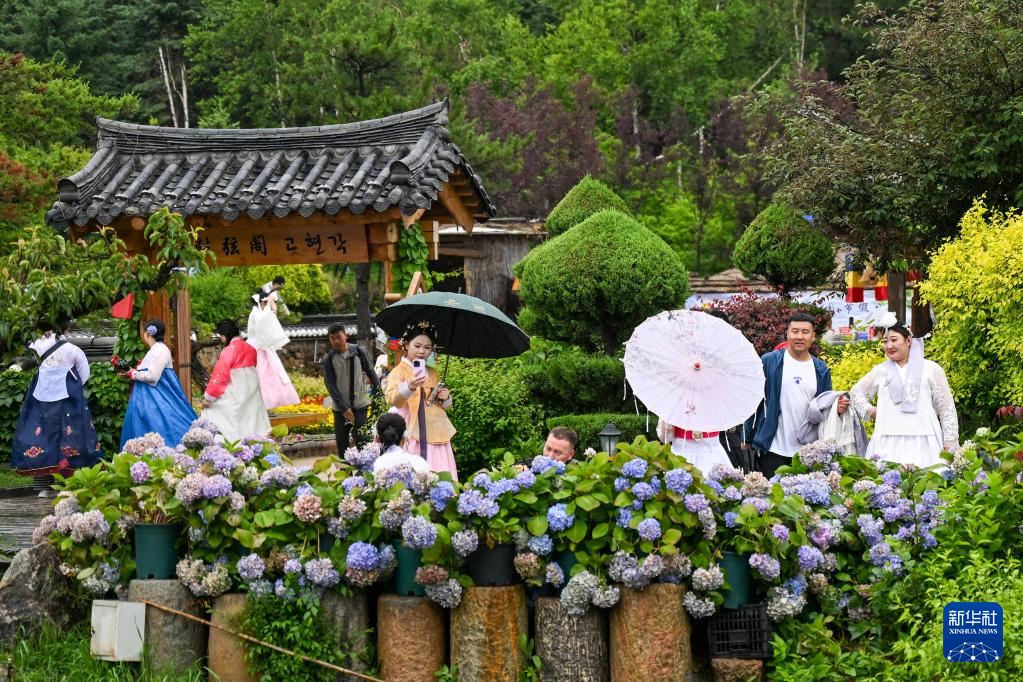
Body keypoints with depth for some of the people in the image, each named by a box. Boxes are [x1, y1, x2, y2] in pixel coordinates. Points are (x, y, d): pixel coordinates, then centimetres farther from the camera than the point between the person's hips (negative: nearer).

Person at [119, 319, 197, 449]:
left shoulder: (161, 350, -14)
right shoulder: (154, 350, 17)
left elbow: (152, 376, -21)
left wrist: (132, 374, -10)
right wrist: (133, 372, 8)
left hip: (158, 398, -10)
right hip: (150, 397, 10)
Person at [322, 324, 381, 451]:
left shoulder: (358, 351, -2)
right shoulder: (328, 359, -2)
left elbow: (371, 374, 3)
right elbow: (331, 385, -6)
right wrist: (343, 408, -12)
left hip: (360, 404, -1)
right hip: (340, 407, 2)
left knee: (361, 439, -7)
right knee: (341, 441, 5)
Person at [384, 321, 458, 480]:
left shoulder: (433, 373, 17)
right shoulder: (399, 371, -1)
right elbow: (392, 400, -20)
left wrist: (445, 398, 4)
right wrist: (409, 387, -39)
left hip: (437, 433, 5)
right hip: (414, 434, -5)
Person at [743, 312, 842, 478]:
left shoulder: (821, 370, 9)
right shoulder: (769, 362, 0)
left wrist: (838, 408, -7)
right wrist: (747, 438, 1)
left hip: (808, 451, 3)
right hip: (773, 450, -3)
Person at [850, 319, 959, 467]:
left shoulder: (931, 369, 9)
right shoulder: (880, 371, 17)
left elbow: (946, 409, 9)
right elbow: (857, 392, 32)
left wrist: (950, 442, 3)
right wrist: (870, 411, 15)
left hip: (923, 443, -2)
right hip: (888, 444, 2)